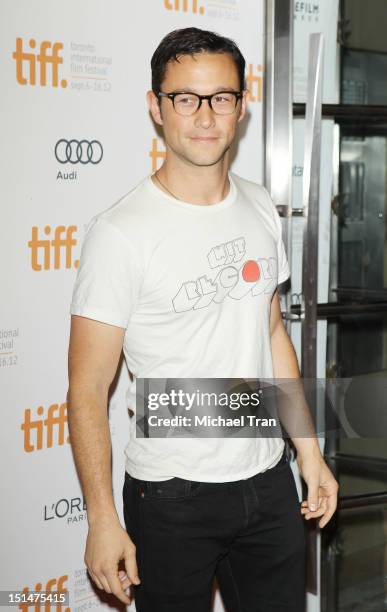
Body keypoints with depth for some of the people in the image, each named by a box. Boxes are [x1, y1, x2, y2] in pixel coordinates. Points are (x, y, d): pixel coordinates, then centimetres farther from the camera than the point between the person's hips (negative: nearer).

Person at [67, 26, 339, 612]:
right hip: (172, 497, -5)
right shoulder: (121, 233, -16)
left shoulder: (260, 207, 4)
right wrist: (102, 519, -15)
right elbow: (88, 389, -14)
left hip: (268, 479, 6)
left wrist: (309, 451, 13)